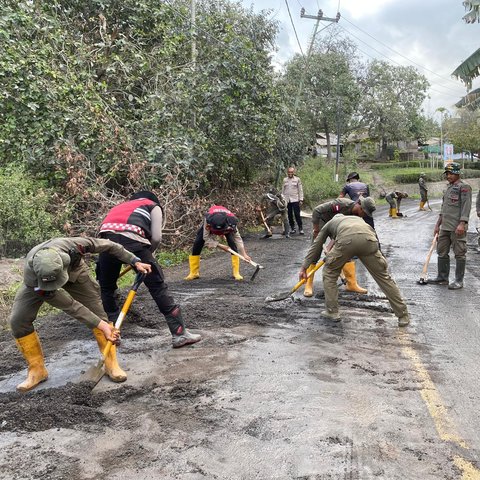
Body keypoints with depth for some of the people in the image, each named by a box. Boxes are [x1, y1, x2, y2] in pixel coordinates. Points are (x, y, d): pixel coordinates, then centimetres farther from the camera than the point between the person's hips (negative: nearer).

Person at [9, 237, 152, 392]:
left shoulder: (73, 245, -43)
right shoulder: (31, 277, -41)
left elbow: (108, 246, -24)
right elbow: (70, 306, -36)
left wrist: (135, 261, -20)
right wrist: (102, 326, -35)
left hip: (73, 271, 1)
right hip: (37, 283, -1)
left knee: (97, 312, -11)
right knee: (18, 320, -15)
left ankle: (111, 364, -1)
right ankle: (37, 370, 1)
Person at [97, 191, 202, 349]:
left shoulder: (120, 206, 41)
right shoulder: (154, 206, 28)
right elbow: (156, 238, 11)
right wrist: (149, 253, 30)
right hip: (131, 240, -4)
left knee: (106, 288, 23)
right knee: (158, 286, 3)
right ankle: (180, 333, 4)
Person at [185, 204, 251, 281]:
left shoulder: (230, 223, -41)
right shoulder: (208, 219, -43)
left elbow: (237, 238, -33)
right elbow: (206, 236, -31)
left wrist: (244, 254, -37)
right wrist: (217, 244, -41)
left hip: (226, 228, 0)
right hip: (210, 225, 0)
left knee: (233, 244, -23)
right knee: (197, 244, -9)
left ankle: (236, 273, -15)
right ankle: (194, 273, 5)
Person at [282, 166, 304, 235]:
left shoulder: (297, 179, 3)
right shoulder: (285, 180, 10)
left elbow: (300, 190, 3)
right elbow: (283, 190, 14)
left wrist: (301, 199, -3)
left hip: (295, 200, -3)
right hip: (287, 200, 3)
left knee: (297, 214, -7)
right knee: (289, 215, 5)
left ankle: (300, 228, -1)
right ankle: (292, 228, 14)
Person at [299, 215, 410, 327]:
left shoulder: (329, 224, 39)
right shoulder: (357, 218, 46)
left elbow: (315, 246, 38)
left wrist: (303, 268, 41)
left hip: (346, 240, -2)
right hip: (368, 239, 3)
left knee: (329, 272, 22)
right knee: (383, 275, 15)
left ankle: (332, 312, 24)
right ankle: (403, 315, 19)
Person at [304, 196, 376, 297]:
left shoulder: (356, 215, -17)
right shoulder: (341, 204, -35)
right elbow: (317, 210, -31)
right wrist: (316, 231, -25)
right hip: (322, 222, -5)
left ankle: (352, 284, 6)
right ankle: (308, 285, -3)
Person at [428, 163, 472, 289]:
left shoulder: (464, 187, -6)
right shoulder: (448, 188, 20)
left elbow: (466, 206, -15)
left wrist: (462, 224, -24)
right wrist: (438, 225, 22)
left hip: (457, 228, -9)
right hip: (445, 227, 9)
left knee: (459, 254, -1)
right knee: (442, 253, 12)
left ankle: (459, 281, 5)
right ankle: (442, 278, 23)